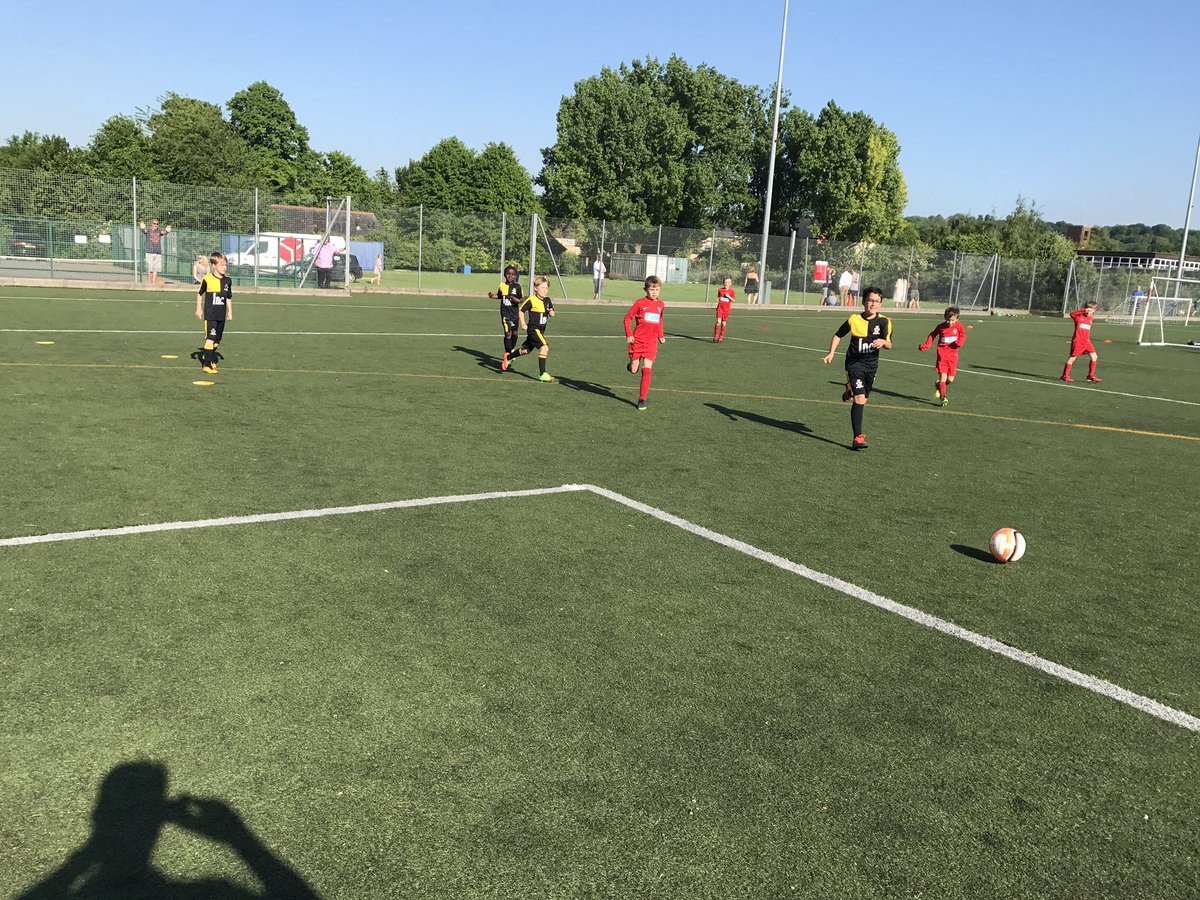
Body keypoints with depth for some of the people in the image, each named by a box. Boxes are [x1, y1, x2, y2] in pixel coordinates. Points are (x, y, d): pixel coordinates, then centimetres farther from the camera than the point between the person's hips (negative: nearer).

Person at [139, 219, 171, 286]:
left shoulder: (159, 230, 8)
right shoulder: (148, 230, 1)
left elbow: (163, 232, -14)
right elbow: (144, 231, -22)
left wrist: (167, 231, -41)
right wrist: (142, 228, -48)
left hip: (158, 252, 3)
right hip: (149, 252, -3)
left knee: (156, 268, 1)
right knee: (149, 268, -5)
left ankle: (154, 282, 5)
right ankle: (148, 283, -1)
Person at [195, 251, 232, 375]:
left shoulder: (228, 280, 4)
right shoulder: (207, 279, -8)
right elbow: (199, 294, 6)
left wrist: (230, 312, 13)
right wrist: (198, 309, 5)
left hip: (221, 316, 5)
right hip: (210, 315, -5)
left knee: (217, 340, 11)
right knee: (210, 338, -12)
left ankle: (210, 359, 31)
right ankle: (206, 365, -9)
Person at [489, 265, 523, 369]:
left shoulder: (517, 286, -3)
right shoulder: (502, 285, 2)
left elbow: (521, 299, 0)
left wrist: (516, 300, -21)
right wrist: (493, 295, -1)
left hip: (515, 313, 2)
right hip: (505, 313, -2)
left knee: (515, 333, 14)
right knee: (508, 333, -16)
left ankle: (510, 351, 37)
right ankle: (507, 354, -15)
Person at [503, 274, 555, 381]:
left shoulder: (547, 300, 4)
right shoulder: (531, 300, -14)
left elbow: (551, 312, 16)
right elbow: (520, 310, -5)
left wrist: (552, 313, -8)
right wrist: (523, 324, -7)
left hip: (541, 330, 8)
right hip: (533, 329, -8)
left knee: (526, 349, 20)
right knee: (544, 347, -22)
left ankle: (508, 358, 44)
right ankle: (543, 374, -20)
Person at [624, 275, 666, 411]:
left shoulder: (661, 305, 6)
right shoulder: (640, 303, -6)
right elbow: (628, 317, -1)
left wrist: (661, 336, 13)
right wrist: (629, 334, -10)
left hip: (652, 342, 2)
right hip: (637, 341, -2)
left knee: (647, 370, -9)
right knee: (633, 370, 4)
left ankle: (642, 399, -3)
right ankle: (632, 364, 43)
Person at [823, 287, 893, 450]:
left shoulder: (884, 321, -6)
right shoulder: (854, 320, -7)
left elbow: (889, 345, -13)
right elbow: (838, 335, 8)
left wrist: (883, 342, -35)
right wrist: (831, 353, 0)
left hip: (871, 365, 3)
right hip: (854, 363, -3)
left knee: (862, 399, 17)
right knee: (860, 398, -17)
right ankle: (858, 437, -15)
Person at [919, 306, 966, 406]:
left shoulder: (959, 326, -1)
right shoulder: (941, 326, -3)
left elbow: (963, 336, 10)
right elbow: (932, 335, 9)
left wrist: (959, 342, -12)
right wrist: (926, 346, -2)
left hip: (953, 355, 2)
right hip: (942, 355, -2)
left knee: (950, 379, 4)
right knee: (943, 377, -10)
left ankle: (939, 386, 35)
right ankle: (943, 398, -2)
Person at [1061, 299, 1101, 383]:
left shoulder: (1090, 318, 13)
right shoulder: (1078, 316, -7)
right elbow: (1072, 314, -27)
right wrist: (1084, 311, -33)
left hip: (1087, 341, 6)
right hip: (1077, 341, -6)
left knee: (1094, 357, -1)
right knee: (1072, 358, 0)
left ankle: (1091, 375, 10)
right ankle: (1065, 376, 10)